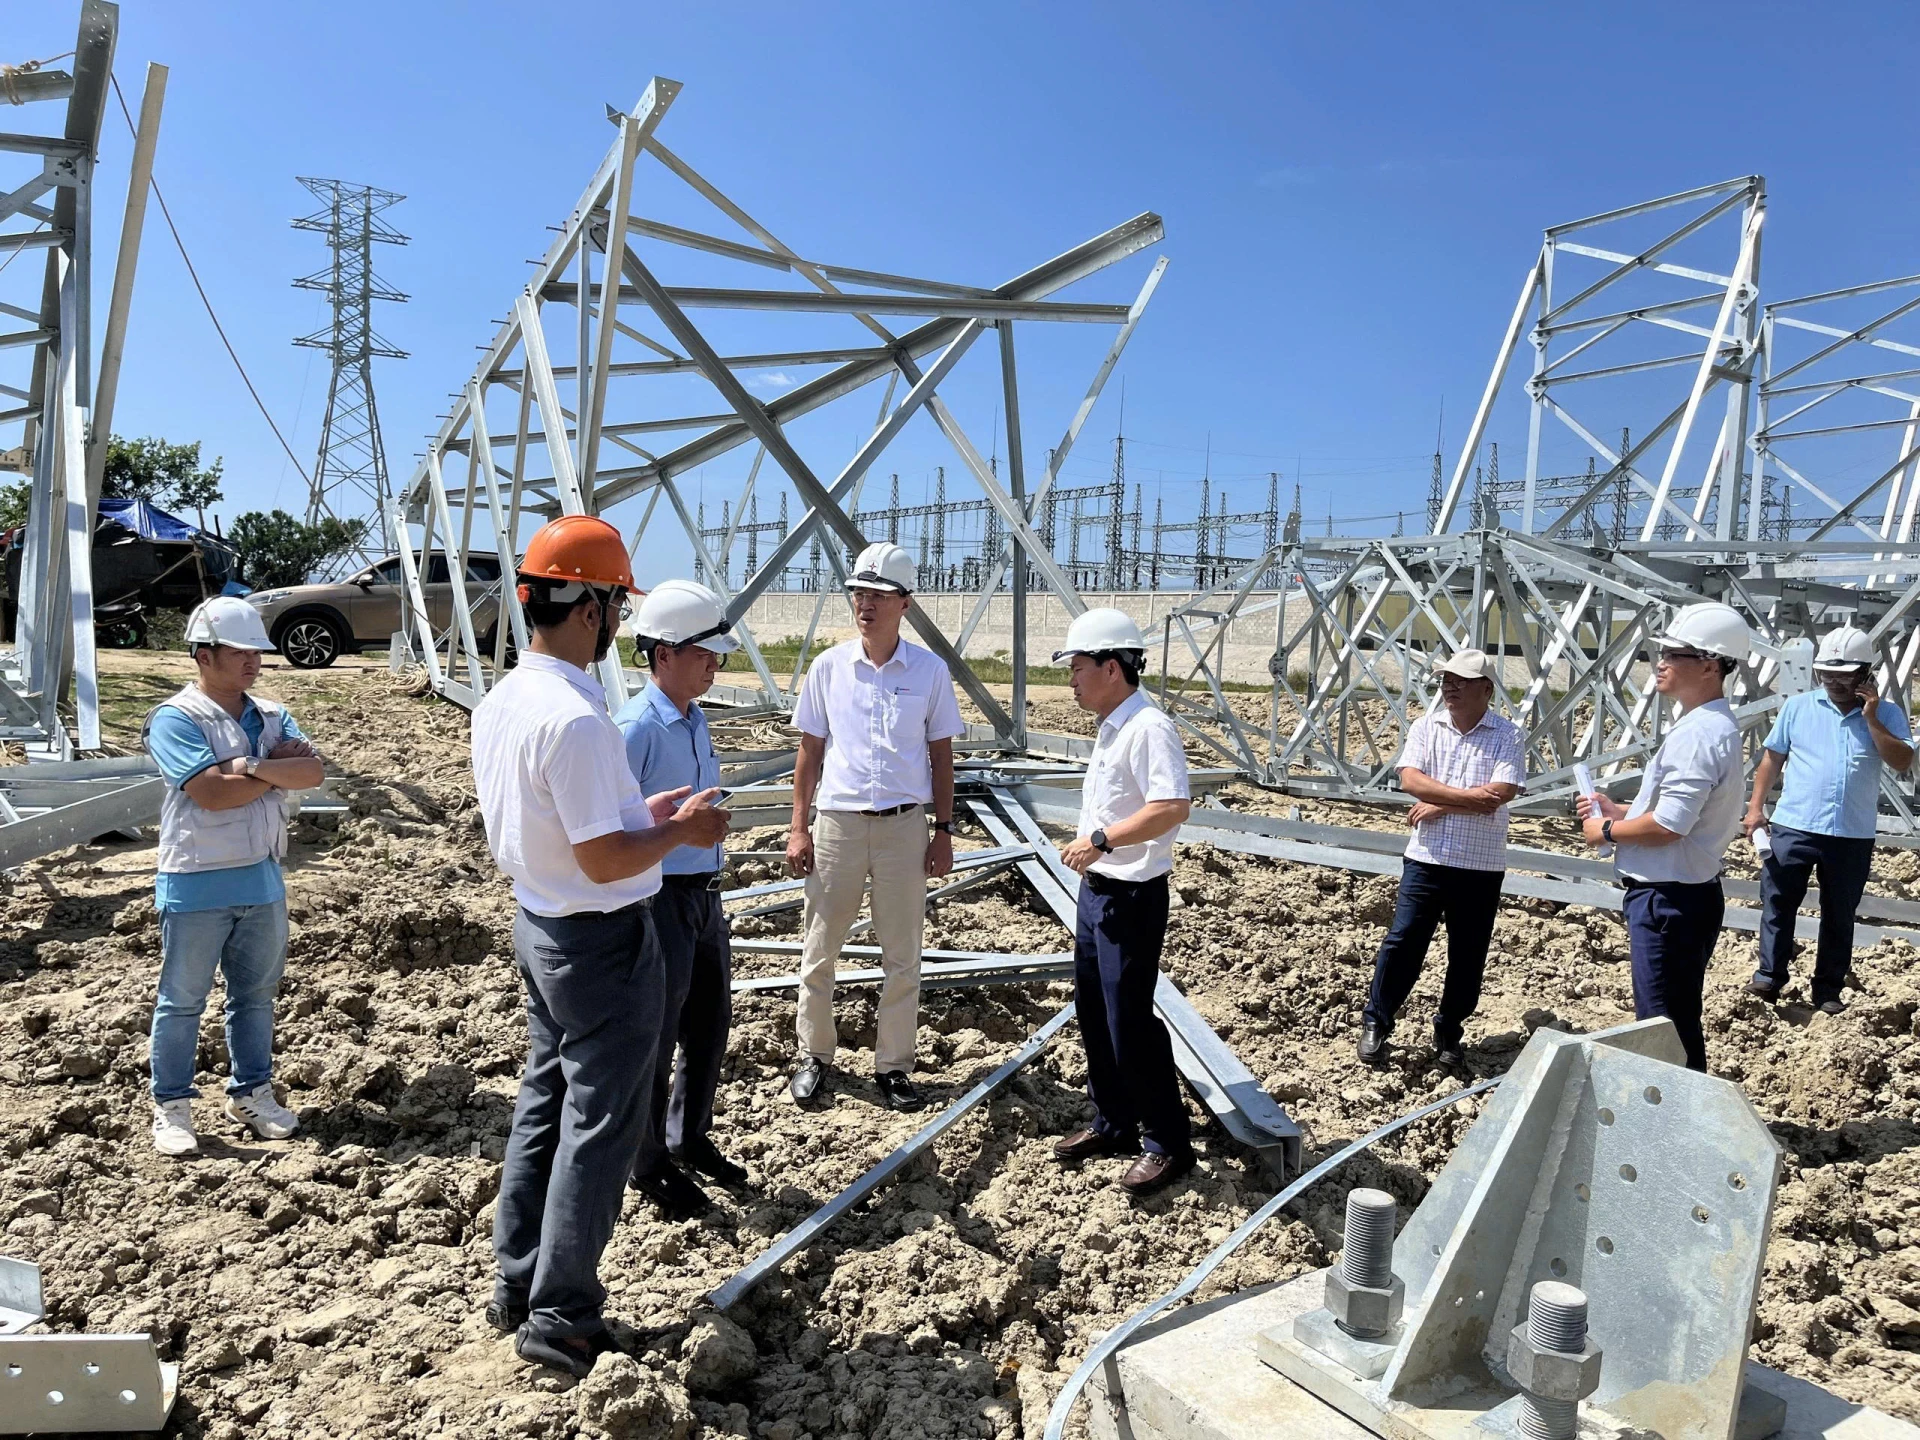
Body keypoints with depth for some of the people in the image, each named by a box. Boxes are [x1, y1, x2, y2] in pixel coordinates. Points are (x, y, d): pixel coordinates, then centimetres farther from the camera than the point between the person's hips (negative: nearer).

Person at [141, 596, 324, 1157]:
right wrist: (282, 766, -11)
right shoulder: (176, 719, -10)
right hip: (197, 885, -6)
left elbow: (313, 772, -6)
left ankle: (251, 1092, 29)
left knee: (256, 992, 15)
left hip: (262, 879, 6)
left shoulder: (272, 716, 8)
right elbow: (211, 793, -22)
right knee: (182, 999, 7)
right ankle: (171, 1106, 20)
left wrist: (256, 764, -20)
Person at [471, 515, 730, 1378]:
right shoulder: (574, 717, -26)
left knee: (543, 1104, 21)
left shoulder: (498, 705, 4)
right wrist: (679, 829, -10)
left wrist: (639, 814, 10)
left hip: (537, 926, 9)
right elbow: (605, 861, -26)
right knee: (599, 1129, 5)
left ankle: (517, 1287, 34)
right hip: (602, 941, -9)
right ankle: (560, 1320, 18)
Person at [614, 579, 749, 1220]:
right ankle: (650, 1165, 28)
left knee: (710, 1028, 20)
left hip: (705, 896, 8)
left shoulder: (696, 720, 8)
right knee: (655, 1043, 8)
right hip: (660, 899, -8)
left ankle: (690, 1138, 40)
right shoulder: (636, 727, -19)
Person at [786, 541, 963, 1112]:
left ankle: (893, 1066, 22)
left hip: (904, 826, 0)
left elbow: (941, 756, 5)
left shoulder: (930, 671, -1)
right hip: (836, 823, 1)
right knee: (818, 951, 9)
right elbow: (810, 751, 5)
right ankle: (814, 1057, 26)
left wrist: (943, 830, 1)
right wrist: (798, 827, 1)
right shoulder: (828, 667, 0)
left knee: (903, 956, 8)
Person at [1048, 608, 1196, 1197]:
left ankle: (1167, 1143, 13)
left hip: (1131, 897, -10)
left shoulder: (1148, 728, -20)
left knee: (1129, 1020, -3)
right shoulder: (1110, 727, 12)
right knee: (1093, 1013, 17)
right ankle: (1112, 1125, 31)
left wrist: (1101, 840, -26)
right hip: (1096, 889, 10)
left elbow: (1171, 808, -31)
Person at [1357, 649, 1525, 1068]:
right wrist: (1469, 796, -18)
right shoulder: (1425, 727, 4)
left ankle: (1448, 1033, 26)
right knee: (1402, 943, -1)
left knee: (1468, 956, 9)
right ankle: (1376, 1025, 12)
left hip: (1481, 866, -1)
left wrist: (1439, 806, -12)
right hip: (1426, 859, 1)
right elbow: (1411, 780, -9)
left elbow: (1501, 794, -17)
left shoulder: (1507, 737, -4)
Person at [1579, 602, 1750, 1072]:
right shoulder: (1709, 725, 13)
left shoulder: (1699, 733, -21)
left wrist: (1607, 831, -10)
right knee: (1677, 1026, 21)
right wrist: (1618, 810, 11)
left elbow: (1668, 825, -26)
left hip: (1669, 900, -11)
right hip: (1675, 894, 11)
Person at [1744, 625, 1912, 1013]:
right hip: (1793, 827, 0)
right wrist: (1755, 807, 1)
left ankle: (1828, 990, 20)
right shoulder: (1798, 706, 3)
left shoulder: (1886, 714, 2)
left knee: (1839, 916, 10)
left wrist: (1871, 719, -14)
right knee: (1777, 902, 0)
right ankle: (1770, 976, 7)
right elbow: (1772, 757, 7)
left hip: (1853, 836, 0)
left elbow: (1903, 761, -11)